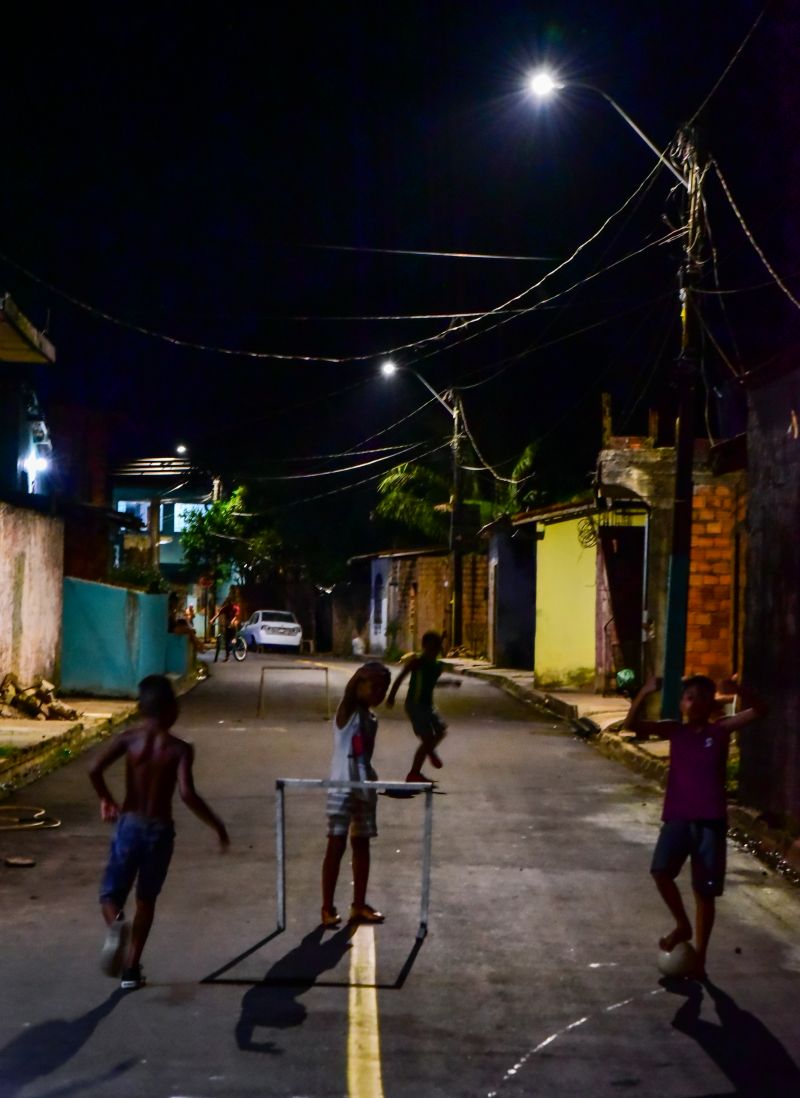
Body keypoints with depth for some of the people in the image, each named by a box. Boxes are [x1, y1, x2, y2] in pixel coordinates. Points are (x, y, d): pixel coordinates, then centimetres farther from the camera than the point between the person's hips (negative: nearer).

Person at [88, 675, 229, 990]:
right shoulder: (180, 749, -11)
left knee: (111, 891, 12)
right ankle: (131, 969, 19)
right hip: (160, 830, 0)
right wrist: (217, 825, -12)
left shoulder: (129, 738, -6)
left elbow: (94, 769, -16)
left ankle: (116, 923, -24)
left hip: (129, 825, 0)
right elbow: (187, 794, -23)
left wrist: (106, 799, 3)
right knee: (146, 898, 18)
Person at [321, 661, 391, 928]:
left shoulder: (371, 719, 12)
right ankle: (327, 908, 0)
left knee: (361, 845, 11)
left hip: (365, 790, 7)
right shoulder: (347, 712, -8)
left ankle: (359, 905, 20)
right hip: (342, 789, -7)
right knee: (336, 846, -5)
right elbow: (349, 690, -31)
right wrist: (363, 674, -43)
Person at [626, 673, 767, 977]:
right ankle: (682, 925, 6)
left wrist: (738, 691, -32)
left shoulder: (721, 730, 1)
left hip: (711, 821, 0)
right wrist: (644, 693, -24)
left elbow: (759, 711, -13)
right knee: (661, 871, -21)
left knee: (705, 892, 5)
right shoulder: (674, 731, 3)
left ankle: (699, 958, 19)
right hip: (677, 817, 1)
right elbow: (632, 725, -9)